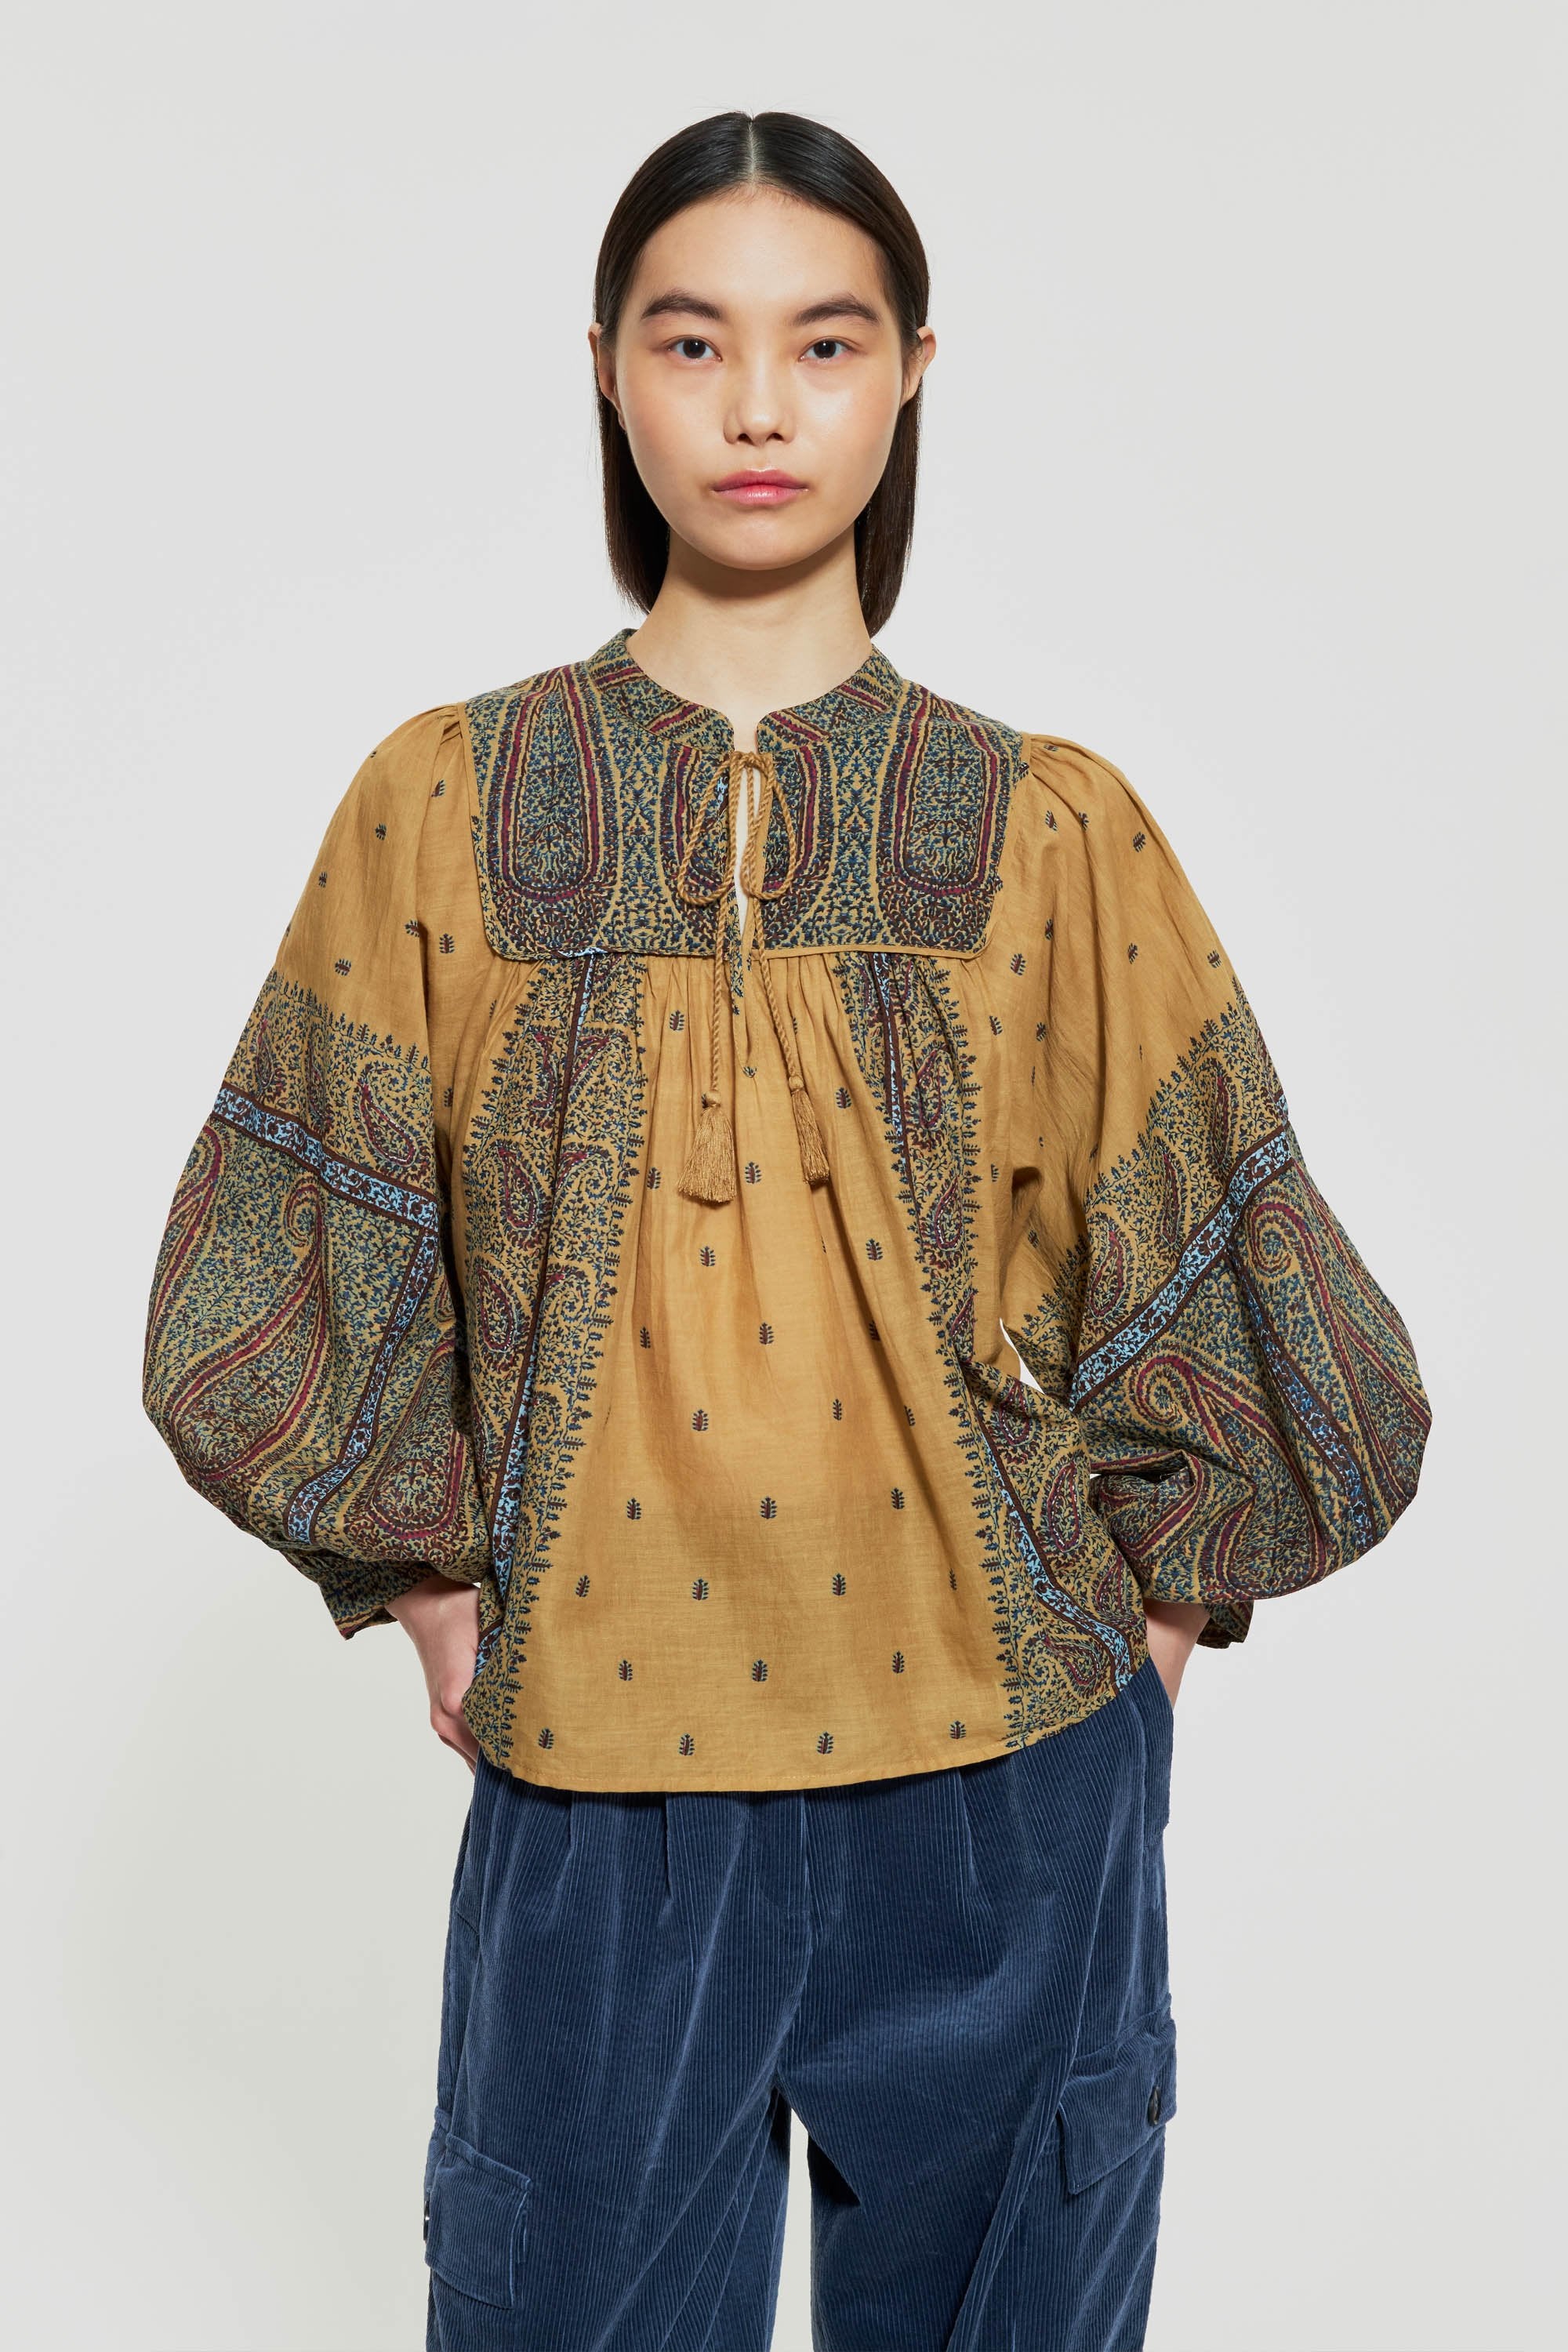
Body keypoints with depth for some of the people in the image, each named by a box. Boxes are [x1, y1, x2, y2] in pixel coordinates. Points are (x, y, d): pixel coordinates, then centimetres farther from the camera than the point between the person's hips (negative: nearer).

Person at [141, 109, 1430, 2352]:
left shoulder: (1051, 826, -2)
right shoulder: (447, 807, -2)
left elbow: (1197, 1261, 5)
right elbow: (300, 1279, 4)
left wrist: (1157, 1585, 3)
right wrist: (431, 1572, 0)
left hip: (1003, 1770, 1)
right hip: (597, 1762, 0)